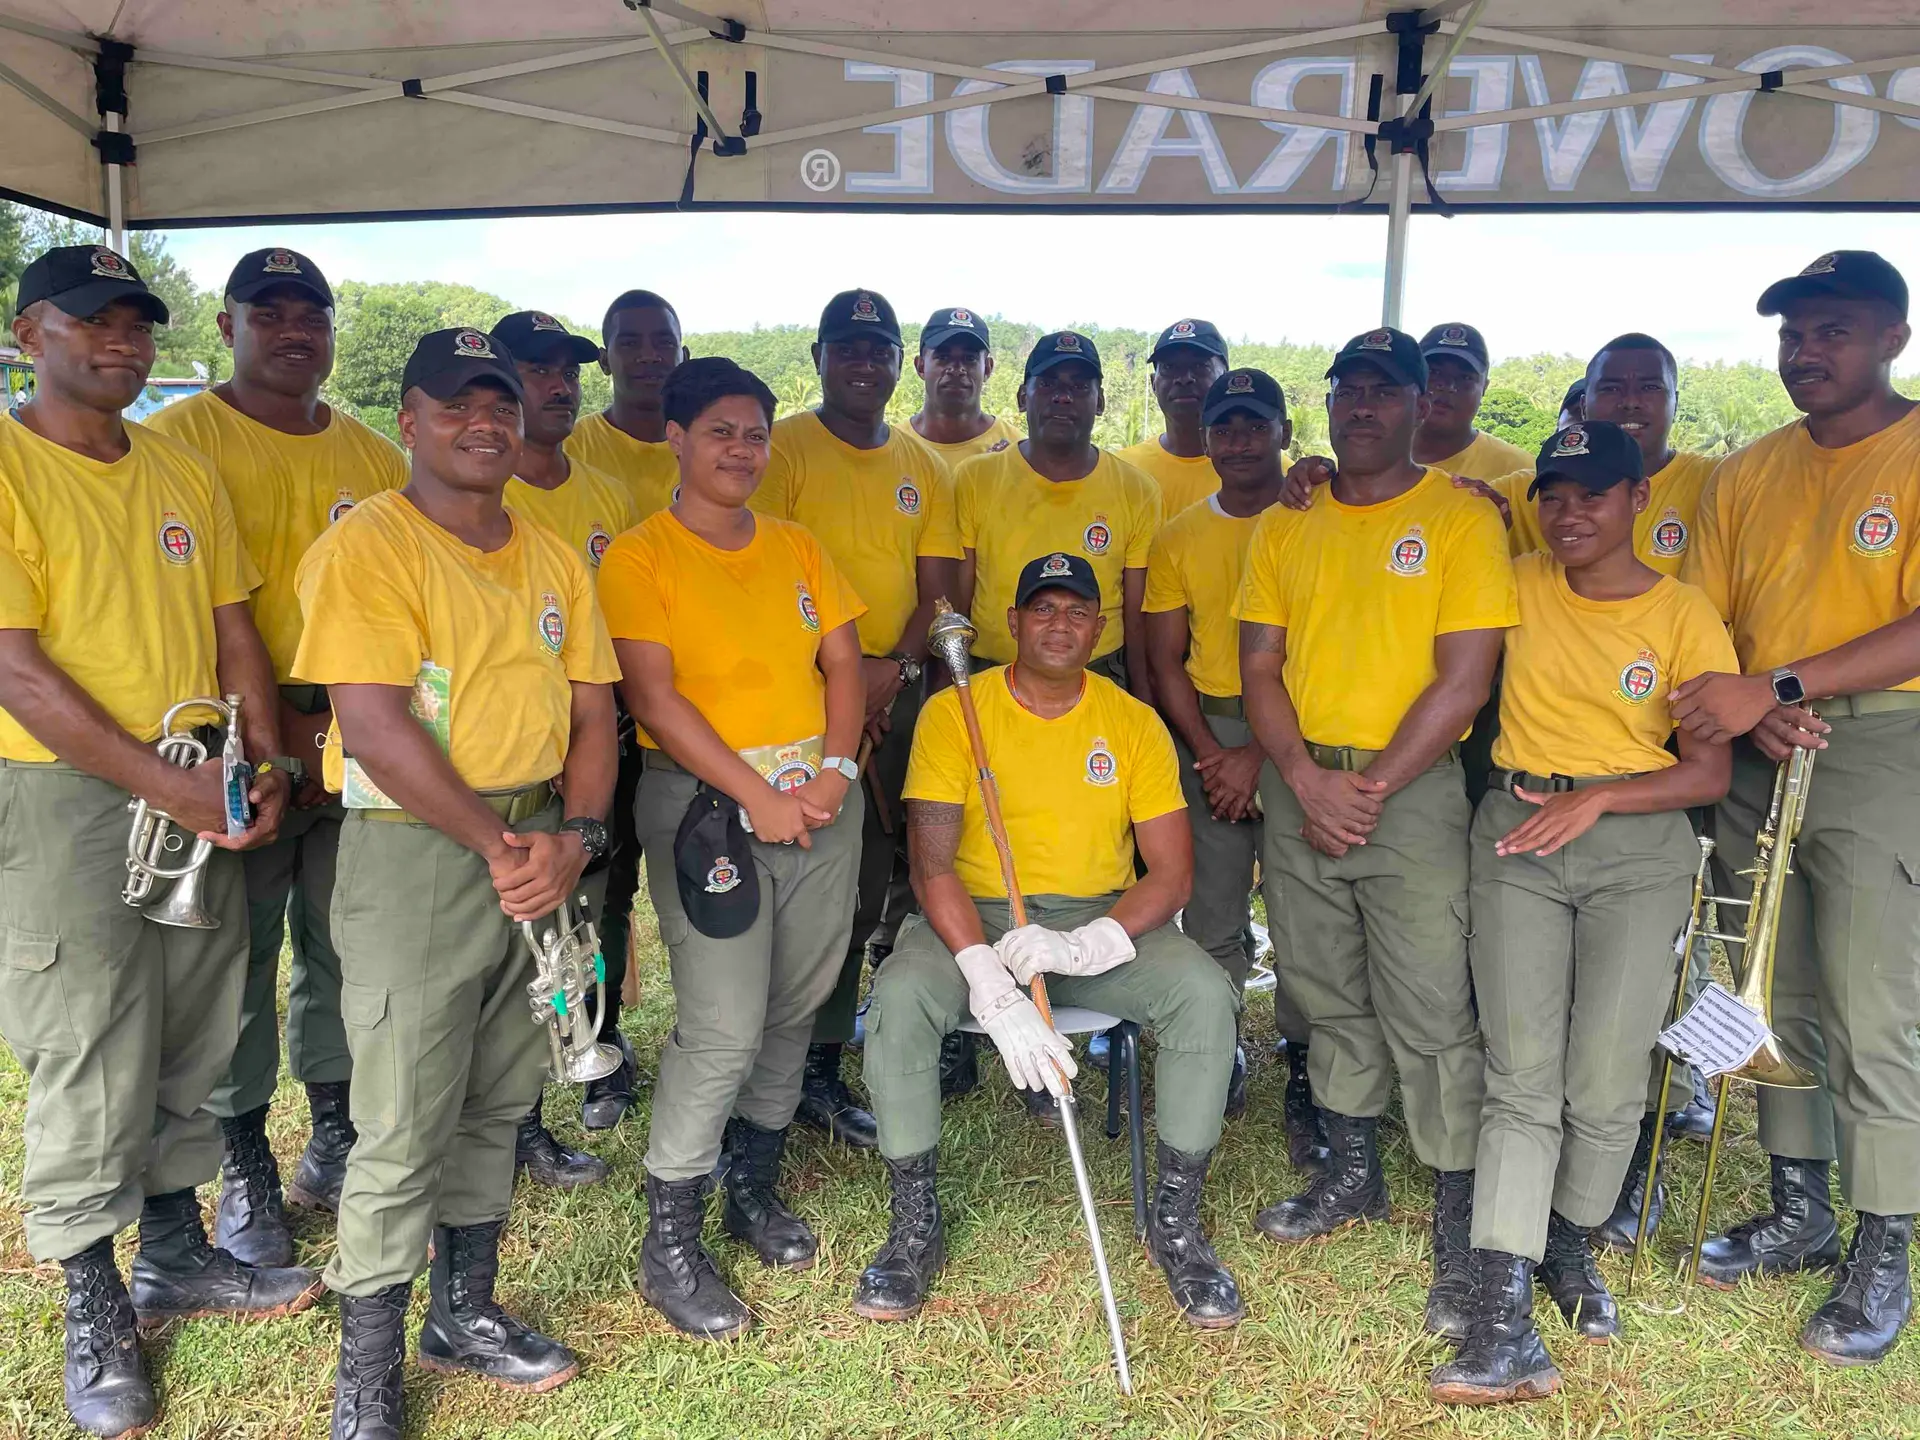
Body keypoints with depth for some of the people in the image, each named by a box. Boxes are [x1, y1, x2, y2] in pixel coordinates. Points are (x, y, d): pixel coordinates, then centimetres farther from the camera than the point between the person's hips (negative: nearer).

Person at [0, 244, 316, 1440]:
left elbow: (233, 626, 10)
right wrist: (162, 784, -20)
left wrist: (263, 761, -4)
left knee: (195, 1035, 14)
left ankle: (176, 1254, 33)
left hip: (202, 789, 6)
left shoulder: (184, 468, 9)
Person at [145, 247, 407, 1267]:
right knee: (237, 955, 4)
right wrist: (278, 723, -14)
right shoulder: (179, 439, -3)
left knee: (346, 946, 12)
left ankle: (335, 1143, 28)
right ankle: (243, 1164, 19)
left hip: (360, 749, 4)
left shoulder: (374, 455, 12)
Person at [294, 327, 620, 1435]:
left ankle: (466, 1312, 35)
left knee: (499, 1100, 16)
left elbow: (593, 709, 9)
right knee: (405, 1126, 0)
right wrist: (498, 844, -17)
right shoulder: (368, 546, -9)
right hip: (415, 850, -6)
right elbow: (376, 729, -18)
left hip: (540, 848, 6)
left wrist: (575, 835, -7)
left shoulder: (553, 557, 12)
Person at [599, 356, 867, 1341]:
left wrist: (836, 768, -7)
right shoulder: (639, 556, -3)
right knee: (725, 1028, -9)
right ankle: (669, 1240, 7)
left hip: (820, 798, 6)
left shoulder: (797, 547, 14)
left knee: (794, 1007, 11)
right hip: (706, 802, -5)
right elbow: (653, 697, -12)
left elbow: (843, 665, 9)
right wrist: (757, 795, -16)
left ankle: (754, 1183, 31)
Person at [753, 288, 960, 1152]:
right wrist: (841, 669, -15)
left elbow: (937, 587, 10)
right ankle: (816, 1072, 9)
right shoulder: (783, 449, -1)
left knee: (872, 884, 7)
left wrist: (895, 668, -7)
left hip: (899, 696, 5)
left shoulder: (922, 466, 14)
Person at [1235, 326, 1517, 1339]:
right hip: (1299, 786, 5)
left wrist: (1373, 787, -13)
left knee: (1429, 1015, -5)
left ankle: (1459, 1229, 7)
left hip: (1411, 789, -4)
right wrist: (1305, 779, -9)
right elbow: (1259, 667, 6)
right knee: (1329, 997, 14)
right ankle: (1353, 1173, 32)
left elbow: (1464, 678, -9)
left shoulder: (1462, 519, -2)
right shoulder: (1284, 528, 11)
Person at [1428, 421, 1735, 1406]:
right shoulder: (1517, 586, 7)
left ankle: (1569, 1243, 25)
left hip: (1638, 847, -1)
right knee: (1521, 1081, -6)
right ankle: (1503, 1322, -7)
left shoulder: (1684, 615, 1)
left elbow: (1710, 774, -2)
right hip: (1515, 839, 1)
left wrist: (1594, 798, -13)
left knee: (1605, 1085, -3)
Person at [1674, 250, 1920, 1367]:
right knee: (1781, 1000, 13)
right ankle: (1800, 1211, 28)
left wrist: (1780, 686, -21)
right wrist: (1747, 714, -10)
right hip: (1761, 758, 5)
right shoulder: (1748, 474, 11)